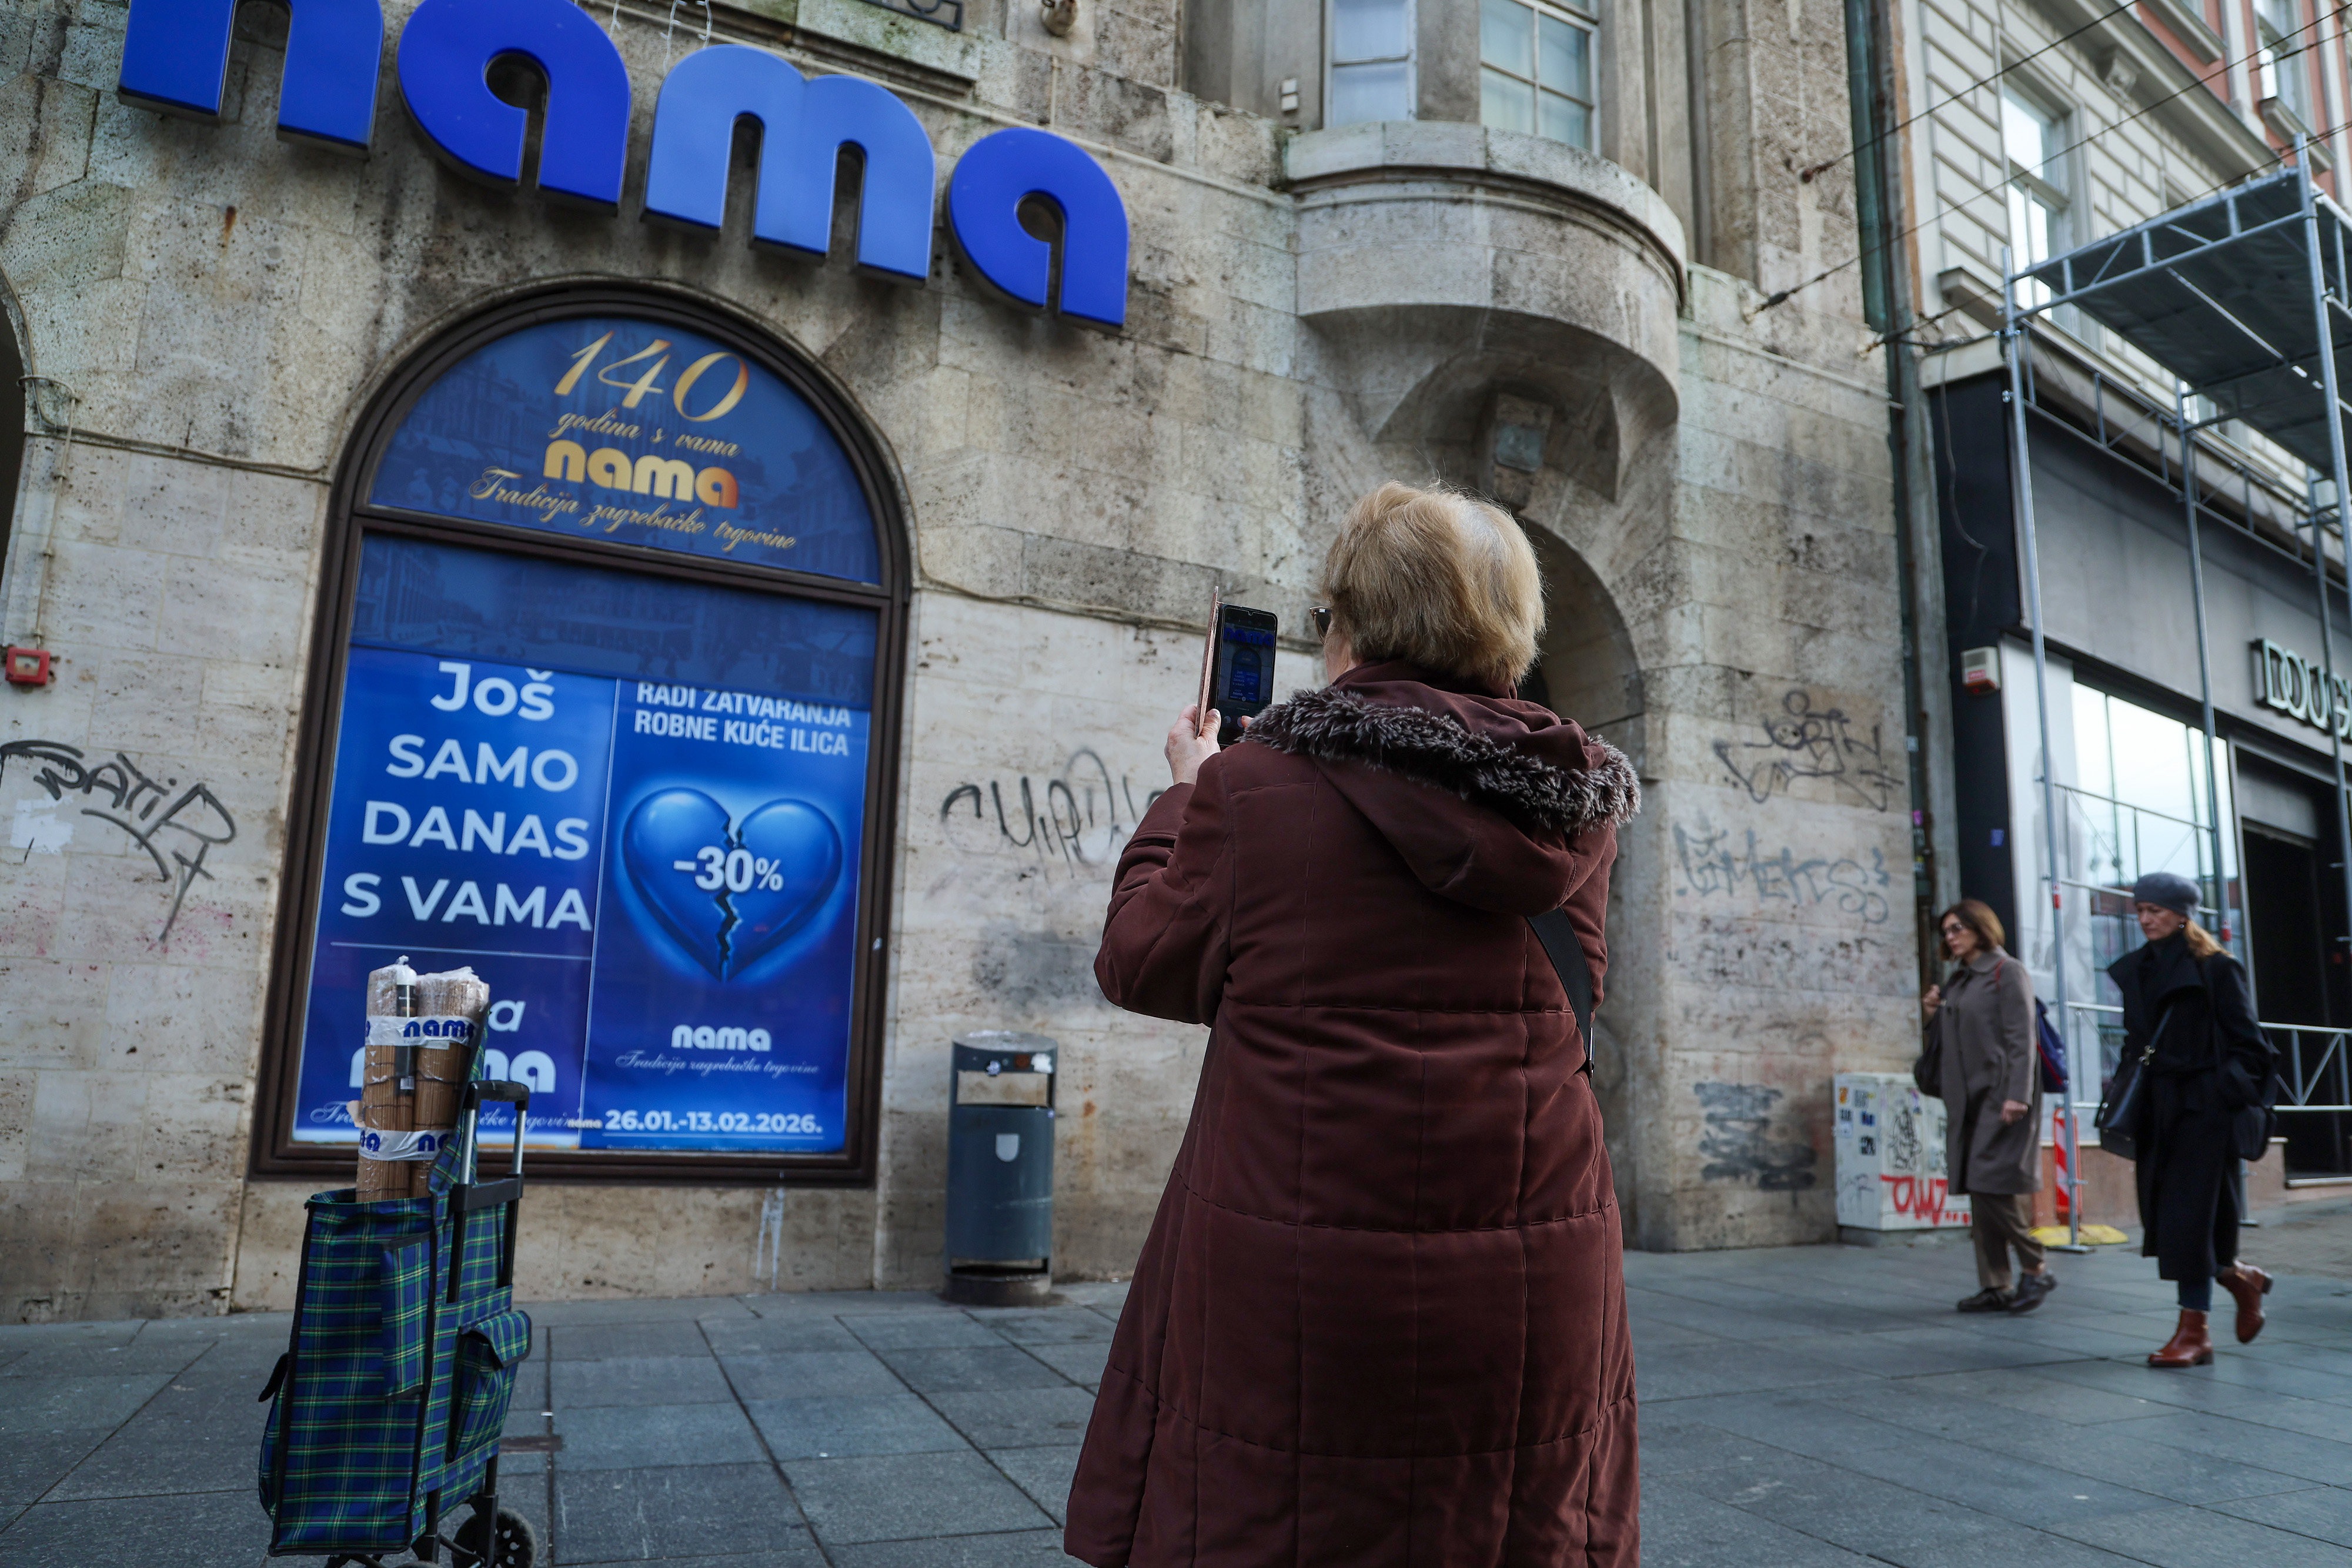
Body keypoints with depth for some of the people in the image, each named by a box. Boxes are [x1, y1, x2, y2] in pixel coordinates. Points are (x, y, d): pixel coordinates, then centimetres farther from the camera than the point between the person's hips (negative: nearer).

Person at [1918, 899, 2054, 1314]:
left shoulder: (2007, 972, -4)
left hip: (2000, 1096, -8)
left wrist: (2018, 1094, -20)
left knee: (1993, 1185, -12)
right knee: (1978, 1191, 6)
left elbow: (2021, 1038, -12)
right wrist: (1933, 1014, 5)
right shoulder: (1957, 982, 19)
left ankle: (2035, 1269, 5)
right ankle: (1995, 1286, 10)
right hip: (1968, 1099, 8)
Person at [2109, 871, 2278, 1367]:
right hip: (2155, 1110, 6)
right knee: (2160, 1211, 7)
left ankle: (2194, 1331, 2)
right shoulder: (2135, 969, 12)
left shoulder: (2214, 967, -5)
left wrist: (2236, 1098, -13)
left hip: (2201, 1107, -6)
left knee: (2188, 1215, -6)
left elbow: (2245, 1042, -6)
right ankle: (2241, 1278, 33)